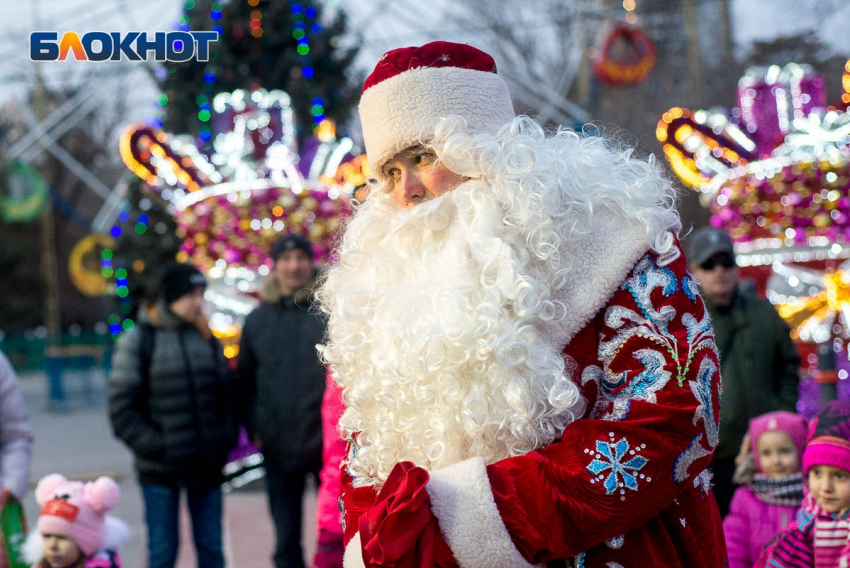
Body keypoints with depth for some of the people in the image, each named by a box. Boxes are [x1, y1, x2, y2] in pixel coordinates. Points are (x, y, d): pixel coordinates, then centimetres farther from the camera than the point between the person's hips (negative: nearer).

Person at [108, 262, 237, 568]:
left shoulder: (207, 339, 10)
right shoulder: (138, 341, -3)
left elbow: (226, 394, 17)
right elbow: (122, 409, -6)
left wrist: (226, 439, 2)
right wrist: (156, 447, -14)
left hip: (208, 466, 4)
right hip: (161, 472, -4)